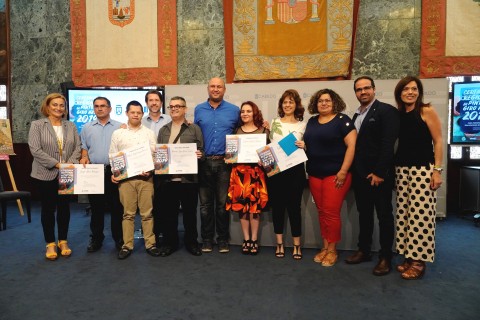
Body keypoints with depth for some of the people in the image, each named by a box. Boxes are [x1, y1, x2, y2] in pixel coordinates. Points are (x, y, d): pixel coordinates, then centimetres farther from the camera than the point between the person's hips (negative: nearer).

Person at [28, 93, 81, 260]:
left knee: (64, 207, 10)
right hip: (45, 174, -3)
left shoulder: (71, 126, 7)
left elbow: (77, 147, 3)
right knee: (48, 209, 6)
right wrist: (57, 164, -19)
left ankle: (63, 241, 23)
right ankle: (50, 243, 19)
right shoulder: (37, 125, -3)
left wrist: (70, 164, -14)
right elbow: (35, 150, -12)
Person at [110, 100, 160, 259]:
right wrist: (113, 173, -2)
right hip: (125, 178, 0)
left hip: (146, 177, 0)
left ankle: (150, 244, 11)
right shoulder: (117, 133, 9)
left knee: (147, 213, 3)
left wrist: (150, 169, -12)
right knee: (128, 213, 5)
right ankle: (127, 245, 13)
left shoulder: (149, 133, 8)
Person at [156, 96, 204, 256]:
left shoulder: (194, 129, 7)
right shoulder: (163, 130, 16)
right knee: (169, 212, 9)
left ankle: (191, 242, 22)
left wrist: (199, 155, -18)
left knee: (190, 211, 7)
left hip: (189, 178, -2)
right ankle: (169, 242, 22)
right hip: (167, 178, 3)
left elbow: (201, 151, 3)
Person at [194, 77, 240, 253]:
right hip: (204, 162, 1)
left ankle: (223, 239, 17)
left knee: (223, 203, 5)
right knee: (205, 203, 7)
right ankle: (207, 239, 19)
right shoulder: (198, 110, 9)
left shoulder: (234, 110, 5)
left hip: (225, 162, -1)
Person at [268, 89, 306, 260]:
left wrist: (304, 146, -13)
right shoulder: (274, 122, 10)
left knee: (294, 205, 3)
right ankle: (279, 243, 19)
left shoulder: (303, 125, 7)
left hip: (295, 169, -1)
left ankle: (296, 244, 15)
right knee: (277, 205, 6)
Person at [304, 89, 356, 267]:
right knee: (321, 211, 10)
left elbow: (351, 145, -12)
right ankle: (325, 247, 23)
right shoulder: (312, 121, 13)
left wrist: (343, 171, -18)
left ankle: (332, 250, 13)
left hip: (335, 174, -5)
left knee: (331, 212, -3)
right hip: (314, 174, 6)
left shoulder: (342, 120, -5)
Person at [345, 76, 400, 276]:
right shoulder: (356, 115, 15)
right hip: (360, 175, 7)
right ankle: (364, 251, 28)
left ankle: (385, 257, 15)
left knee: (384, 215, 4)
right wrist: (353, 170, 5)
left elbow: (388, 144, -16)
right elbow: (354, 144, 12)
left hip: (378, 175, -7)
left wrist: (379, 172, -19)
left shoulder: (386, 111, -8)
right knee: (364, 214, 15)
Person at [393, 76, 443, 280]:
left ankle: (419, 261, 6)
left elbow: (438, 142, -6)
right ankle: (409, 256, 18)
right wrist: (393, 168, 7)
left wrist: (437, 170, -12)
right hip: (402, 169, 5)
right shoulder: (398, 115, 10)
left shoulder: (427, 111, -3)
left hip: (423, 169, -5)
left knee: (420, 214, -5)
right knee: (404, 213, 6)